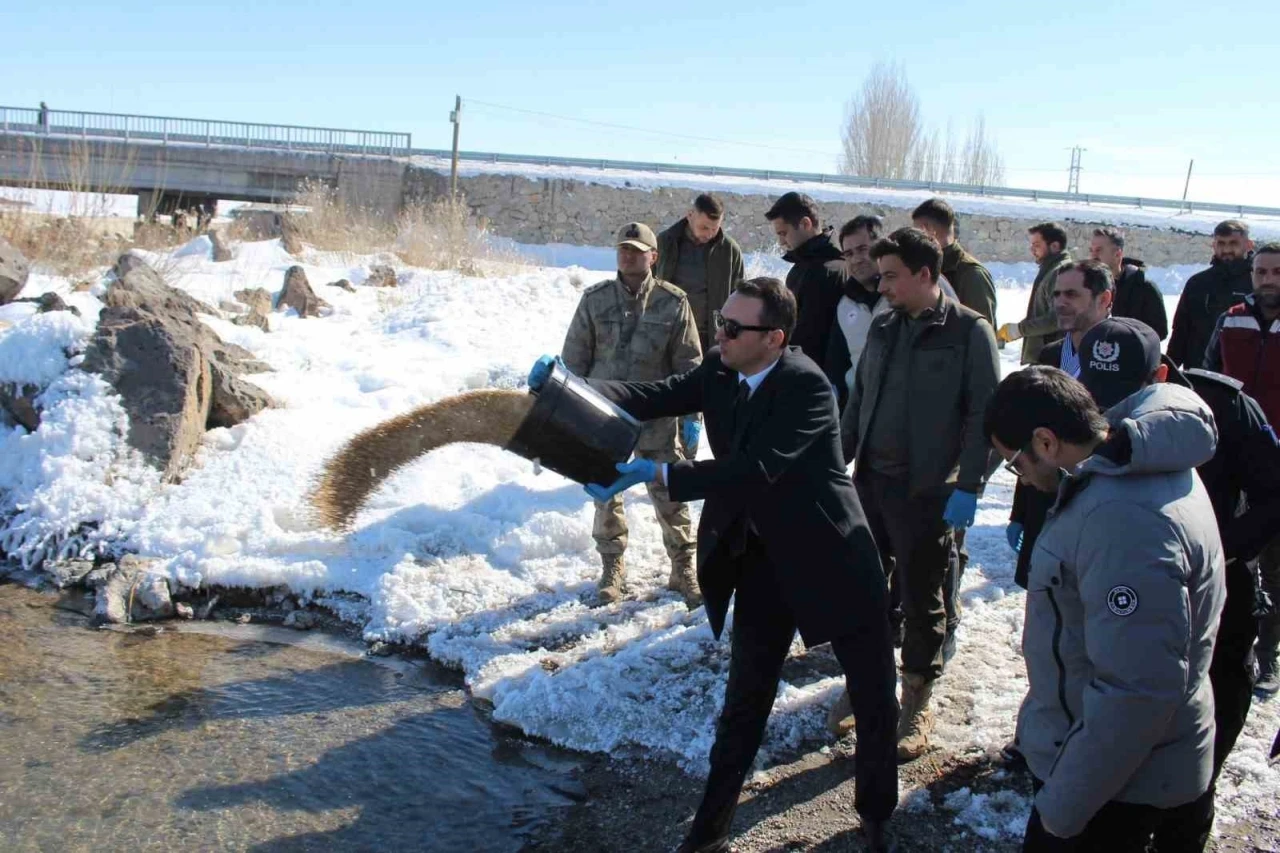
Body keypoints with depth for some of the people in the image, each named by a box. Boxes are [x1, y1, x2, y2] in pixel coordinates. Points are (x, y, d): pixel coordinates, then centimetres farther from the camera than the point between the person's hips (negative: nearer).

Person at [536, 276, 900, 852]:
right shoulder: (720, 372, -3)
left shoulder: (806, 385, -24)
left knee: (875, 699, 10)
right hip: (760, 562, 5)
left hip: (829, 559, -5)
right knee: (744, 702, 13)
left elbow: (754, 469, -34)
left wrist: (655, 474, -37)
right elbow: (656, 397, -12)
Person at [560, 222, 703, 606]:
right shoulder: (596, 299, -1)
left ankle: (683, 568, 20)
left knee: (670, 496, 4)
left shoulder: (673, 303, -4)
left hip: (656, 420, -1)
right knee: (607, 495, 12)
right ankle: (612, 568, 28)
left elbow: (689, 364, 0)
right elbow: (575, 358, 4)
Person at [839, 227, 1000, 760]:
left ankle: (917, 701, 21)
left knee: (921, 598, 5)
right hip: (870, 481, 6)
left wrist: (967, 488, -17)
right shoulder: (884, 328, 9)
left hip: (926, 491, -6)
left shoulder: (969, 332, -9)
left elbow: (984, 415, -12)